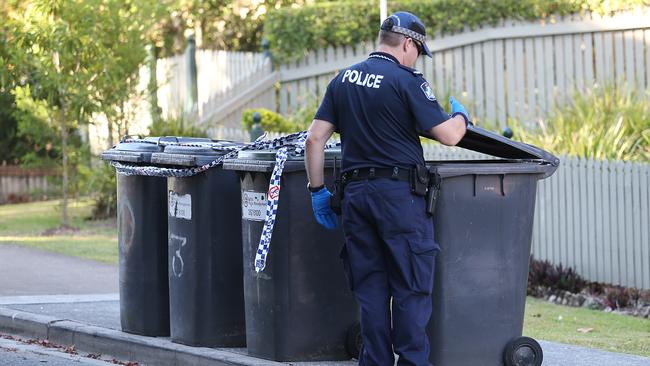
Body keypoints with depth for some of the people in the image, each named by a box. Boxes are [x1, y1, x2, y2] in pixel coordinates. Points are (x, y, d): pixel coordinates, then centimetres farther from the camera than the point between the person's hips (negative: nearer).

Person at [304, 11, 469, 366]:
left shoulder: (343, 80, 10)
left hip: (355, 191, 6)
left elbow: (315, 138, 7)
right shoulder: (406, 81, -8)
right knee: (411, 287, 0)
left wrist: (317, 190, 14)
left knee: (370, 287, 10)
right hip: (399, 193, -6)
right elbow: (448, 135, -9)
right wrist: (460, 115, 13)